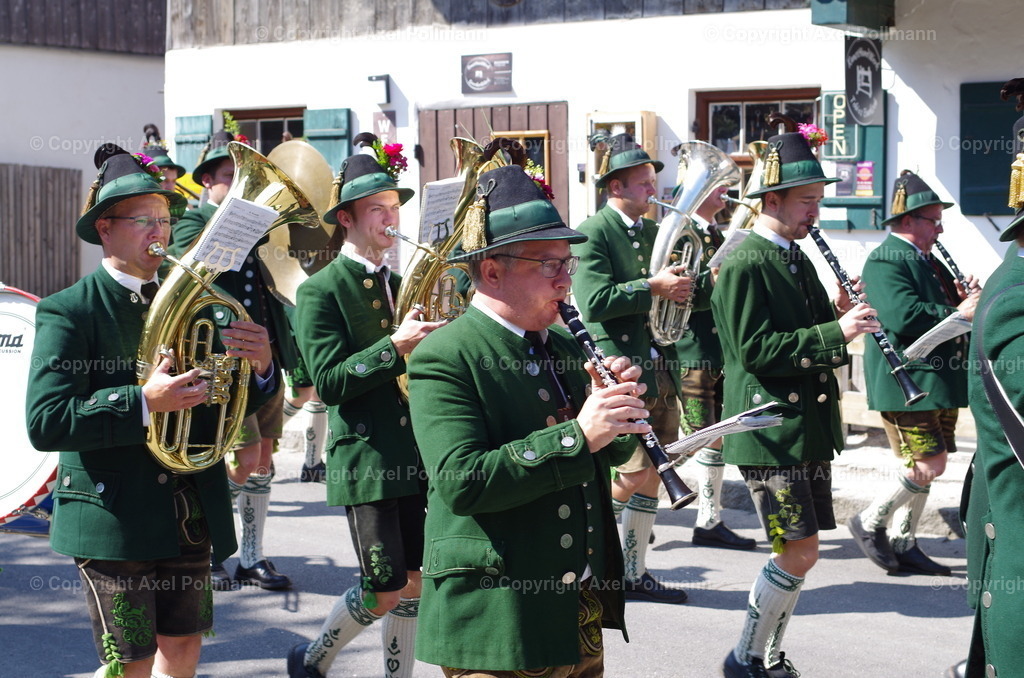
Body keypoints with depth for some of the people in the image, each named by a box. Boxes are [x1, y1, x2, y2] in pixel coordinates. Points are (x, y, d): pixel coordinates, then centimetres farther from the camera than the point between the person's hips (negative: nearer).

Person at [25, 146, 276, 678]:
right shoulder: (67, 313, -9)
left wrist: (259, 367, -12)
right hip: (112, 521, -5)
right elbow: (45, 423, -19)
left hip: (188, 517, 6)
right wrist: (141, 404, -29)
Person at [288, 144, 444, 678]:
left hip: (417, 455, 6)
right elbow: (329, 382, -16)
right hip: (366, 460, -6)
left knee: (412, 582, 7)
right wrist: (395, 345, -24)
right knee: (386, 591, -3)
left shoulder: (404, 284, 13)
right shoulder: (321, 291, -7)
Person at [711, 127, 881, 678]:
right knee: (799, 553, -10)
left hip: (810, 430, 9)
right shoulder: (742, 264, -12)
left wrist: (843, 318, -1)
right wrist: (836, 332, -22)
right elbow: (756, 349, -20)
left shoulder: (798, 260, 16)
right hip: (768, 429, -9)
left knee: (798, 553, 10)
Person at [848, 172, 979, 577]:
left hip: (940, 383, 10)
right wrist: (957, 314, -20)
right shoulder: (885, 261, -13)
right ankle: (870, 523, 4)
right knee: (929, 466, -12)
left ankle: (903, 544, 20)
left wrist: (964, 298, 3)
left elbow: (939, 304, 24)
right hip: (907, 385, -10)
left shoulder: (930, 262, 18)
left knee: (926, 467, 12)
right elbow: (904, 316, -26)